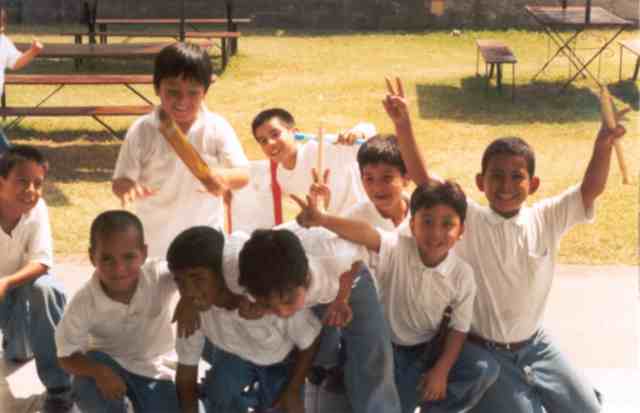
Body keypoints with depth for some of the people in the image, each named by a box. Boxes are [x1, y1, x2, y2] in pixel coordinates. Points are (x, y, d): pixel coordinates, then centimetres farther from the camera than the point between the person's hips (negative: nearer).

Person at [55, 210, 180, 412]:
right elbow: (67, 355, -19)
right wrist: (99, 372, -40)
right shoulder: (84, 302, -26)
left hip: (152, 368, 1)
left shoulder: (160, 276, -29)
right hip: (107, 365, -1)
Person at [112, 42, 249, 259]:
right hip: (155, 240, 0)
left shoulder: (218, 128, -9)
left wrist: (225, 177, -33)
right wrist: (128, 188, -31)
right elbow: (120, 180, -6)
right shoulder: (142, 131, -9)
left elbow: (243, 174, -9)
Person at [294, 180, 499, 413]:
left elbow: (459, 328, -6)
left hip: (428, 348, 2)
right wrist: (321, 219, -63)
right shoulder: (396, 249, -23)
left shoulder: (462, 275, -16)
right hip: (386, 346, -2)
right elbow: (365, 233, -44)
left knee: (485, 370, -16)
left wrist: (441, 371, -14)